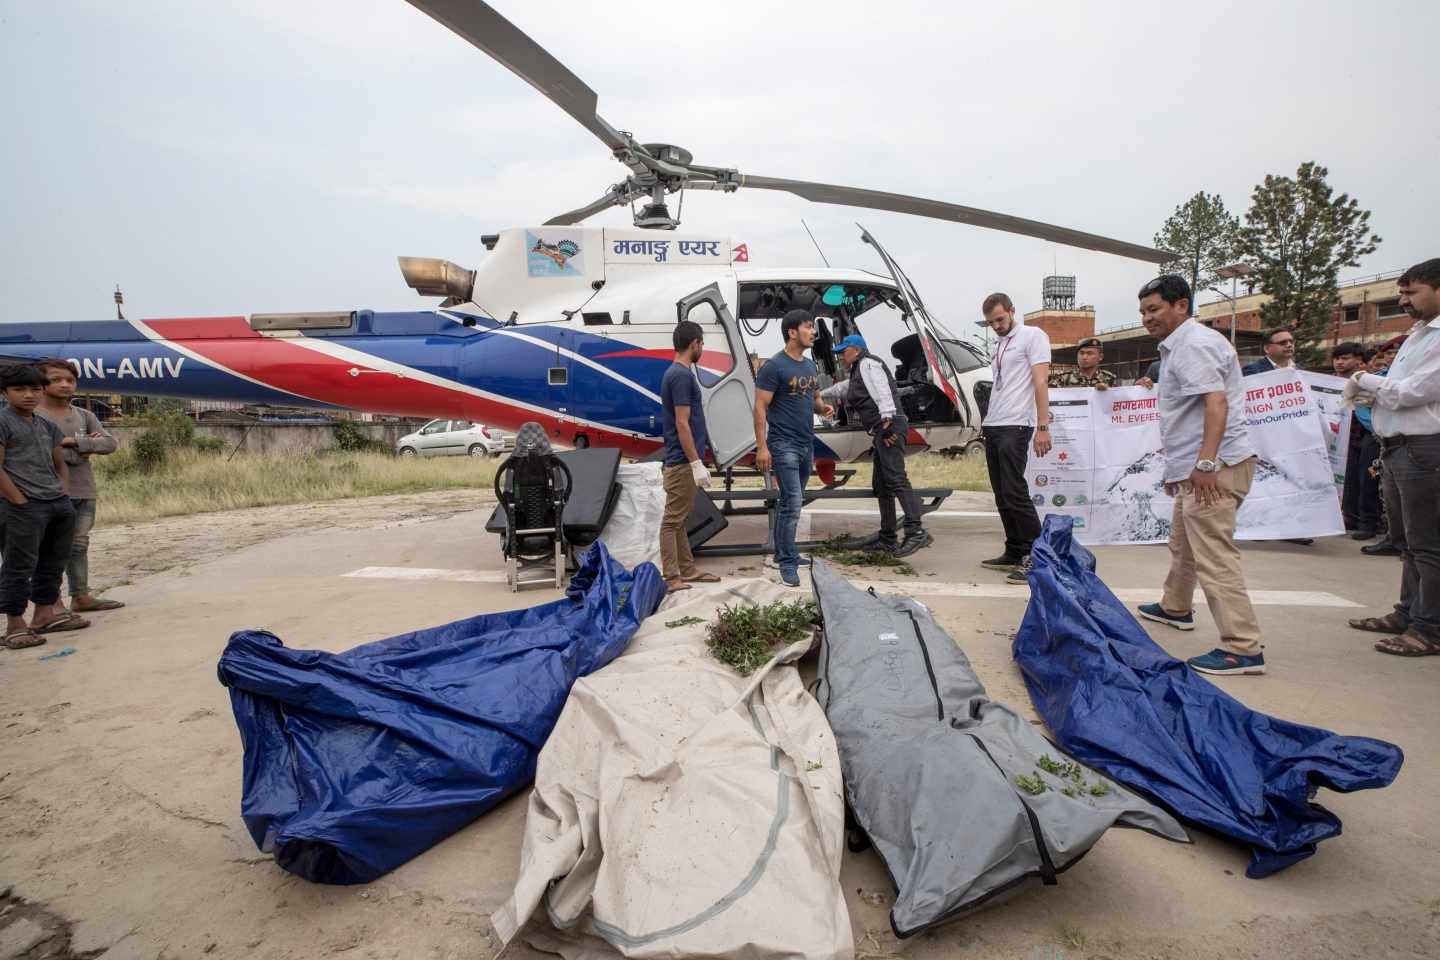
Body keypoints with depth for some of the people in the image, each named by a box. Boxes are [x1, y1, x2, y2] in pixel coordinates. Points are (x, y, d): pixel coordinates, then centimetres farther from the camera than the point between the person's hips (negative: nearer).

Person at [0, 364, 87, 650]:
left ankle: (45, 614, 25)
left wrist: (65, 497, 8)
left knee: (52, 564, 14)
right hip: (26, 508, -7)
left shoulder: (47, 426, 16)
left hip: (60, 506, 7)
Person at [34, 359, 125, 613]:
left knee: (79, 545, 11)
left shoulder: (84, 416, 12)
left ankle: (81, 596, 19)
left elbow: (109, 444, 0)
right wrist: (87, 447, -8)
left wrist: (73, 442, -13)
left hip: (85, 492, 5)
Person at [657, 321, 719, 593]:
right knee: (673, 519, -5)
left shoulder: (677, 373, 14)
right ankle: (671, 577, -1)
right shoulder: (682, 375, -16)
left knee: (681, 519, 14)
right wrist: (697, 463, -21)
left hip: (683, 461, 10)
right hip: (683, 461, -10)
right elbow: (682, 424, -21)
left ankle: (687, 570, 23)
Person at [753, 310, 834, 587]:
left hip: (806, 444, 8)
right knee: (792, 503, -11)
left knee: (789, 502, 15)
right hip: (783, 445, -8)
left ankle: (782, 552, 26)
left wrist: (824, 408, 0)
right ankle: (788, 563, -3)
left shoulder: (811, 366, 12)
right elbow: (760, 408, -14)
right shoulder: (773, 366, -12)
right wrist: (761, 447, -19)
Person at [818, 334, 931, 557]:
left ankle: (916, 532, -33)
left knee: (896, 479, -23)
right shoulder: (857, 372, 31)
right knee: (880, 485, 12)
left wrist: (887, 422, -28)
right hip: (881, 431, 11)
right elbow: (841, 388, 50)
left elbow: (882, 392, -17)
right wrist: (819, 395, 60)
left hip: (889, 427, -11)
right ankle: (888, 538, 17)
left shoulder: (867, 364, -1)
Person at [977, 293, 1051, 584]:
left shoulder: (1032, 335, -3)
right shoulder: (998, 345, 21)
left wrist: (1042, 427, -18)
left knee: (1015, 492, -12)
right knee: (1002, 495, 9)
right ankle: (1014, 553, 17)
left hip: (1015, 427, -8)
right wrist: (987, 421, 13)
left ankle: (1037, 557, -6)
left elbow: (1040, 382, -11)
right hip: (993, 428, 8)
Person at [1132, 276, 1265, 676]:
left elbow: (1215, 402, -24)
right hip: (1196, 468, 11)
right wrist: (1177, 466, 27)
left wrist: (1205, 463, -29)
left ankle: (1243, 648, -11)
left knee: (1214, 555, -13)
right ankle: (1175, 607, 41)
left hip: (1214, 466, -11)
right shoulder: (1178, 346, 20)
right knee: (1182, 542, 24)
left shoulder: (1194, 343, -12)